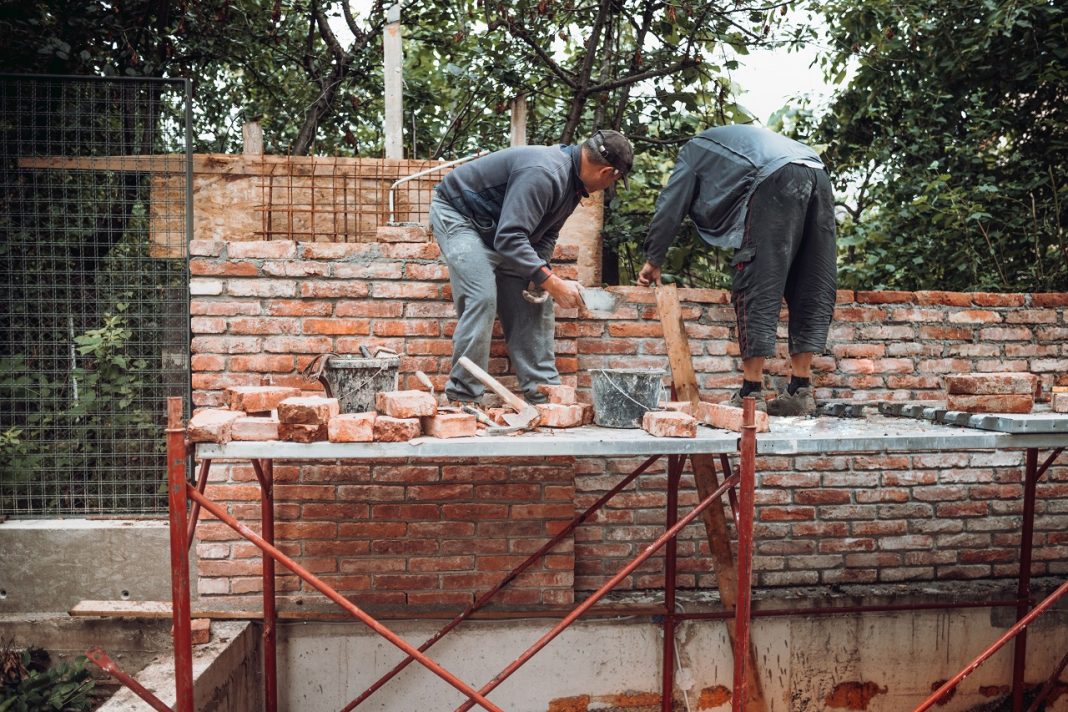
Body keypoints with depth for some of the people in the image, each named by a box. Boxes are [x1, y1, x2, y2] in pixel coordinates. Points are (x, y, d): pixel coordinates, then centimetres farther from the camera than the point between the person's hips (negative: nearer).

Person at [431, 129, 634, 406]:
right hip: (456, 215, -9)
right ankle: (461, 398, -16)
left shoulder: (573, 179, -2)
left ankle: (544, 393, 5)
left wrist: (539, 274, -11)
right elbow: (509, 238, -38)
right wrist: (554, 284, -35)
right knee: (482, 298, -24)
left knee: (536, 302, 2)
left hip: (497, 228, 9)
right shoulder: (543, 173, -33)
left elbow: (547, 232, 7)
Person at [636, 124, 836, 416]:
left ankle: (751, 392, -10)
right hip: (819, 176, 7)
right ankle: (800, 390, 5)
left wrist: (652, 260, 26)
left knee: (757, 286, -7)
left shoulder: (694, 148, 26)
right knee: (809, 290, 5)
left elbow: (670, 206, 19)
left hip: (778, 178, -7)